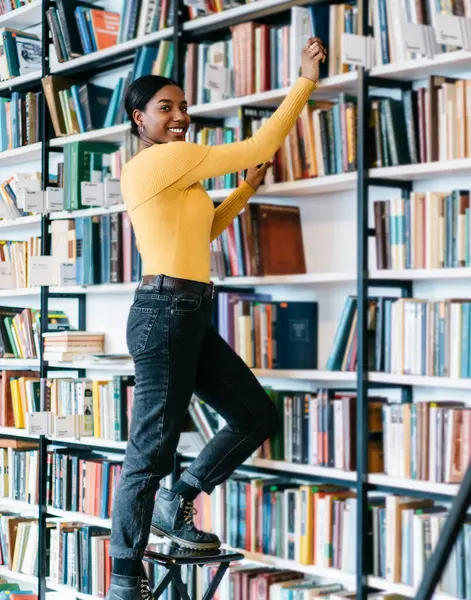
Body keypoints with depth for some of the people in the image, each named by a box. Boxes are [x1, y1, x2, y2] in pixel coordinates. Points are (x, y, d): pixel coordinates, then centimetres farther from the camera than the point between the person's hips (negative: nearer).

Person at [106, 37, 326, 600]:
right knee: (152, 449, -6)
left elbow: (203, 230, 31)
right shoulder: (163, 158, -10)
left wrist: (248, 187, 22)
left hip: (190, 317, 10)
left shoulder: (171, 172, 20)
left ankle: (176, 503, 24)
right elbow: (259, 146, -9)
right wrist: (305, 81, -2)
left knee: (257, 416, 13)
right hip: (164, 313, -10)